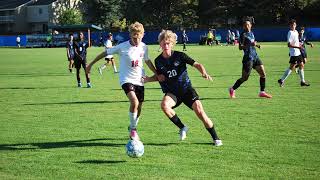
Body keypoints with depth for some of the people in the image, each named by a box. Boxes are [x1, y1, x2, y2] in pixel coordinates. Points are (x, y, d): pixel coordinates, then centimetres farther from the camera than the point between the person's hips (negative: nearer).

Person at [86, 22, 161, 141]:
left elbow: (147, 61, 17)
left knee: (139, 108, 8)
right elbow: (105, 53, -5)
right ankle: (133, 129, -10)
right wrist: (91, 64, 0)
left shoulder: (144, 47, -1)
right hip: (126, 79, -5)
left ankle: (132, 128, 34)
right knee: (134, 102, -28)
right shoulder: (123, 47, -15)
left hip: (139, 80, 5)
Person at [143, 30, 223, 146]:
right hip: (172, 92, 2)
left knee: (199, 111, -18)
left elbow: (196, 65, -9)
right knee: (164, 105, -31)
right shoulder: (158, 61, 1)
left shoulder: (179, 56, -7)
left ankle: (215, 138, -1)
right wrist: (146, 79, -3)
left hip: (186, 89, -2)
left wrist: (204, 73, -29)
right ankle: (182, 128, -9)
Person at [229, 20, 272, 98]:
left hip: (255, 57, 7)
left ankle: (262, 92, 5)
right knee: (244, 78, -2)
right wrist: (250, 44, -28)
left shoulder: (251, 33, 13)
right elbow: (240, 47, -16)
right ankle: (232, 89, 17)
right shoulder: (243, 35, -10)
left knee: (263, 74, -2)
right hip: (248, 58, -7)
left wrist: (256, 45, 9)